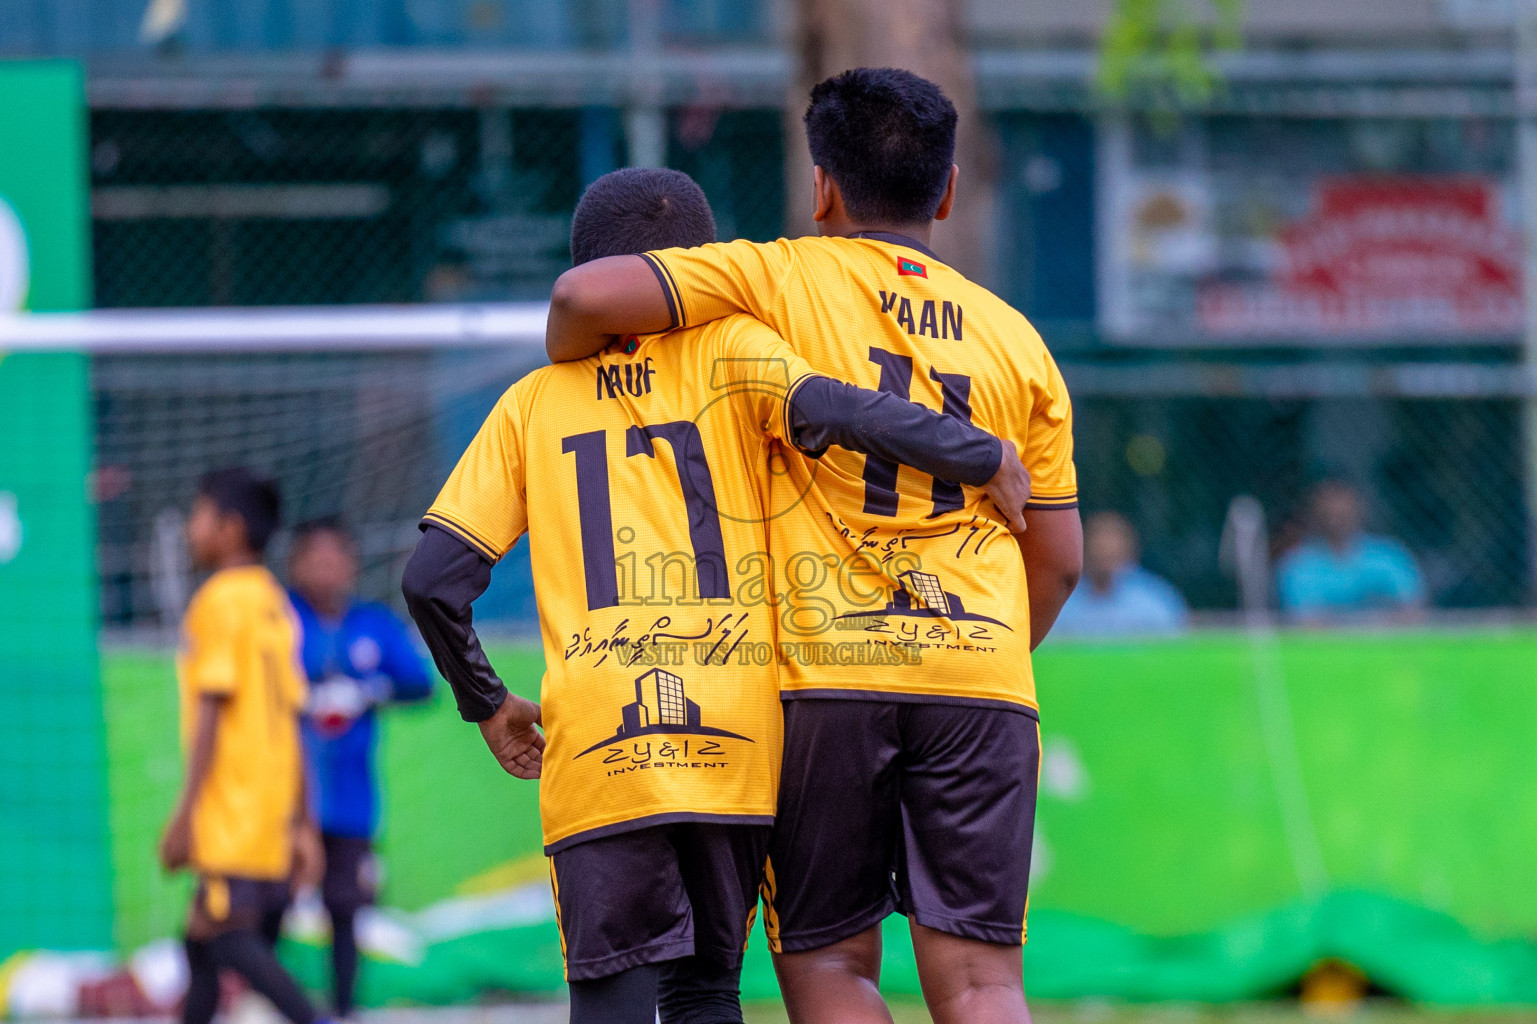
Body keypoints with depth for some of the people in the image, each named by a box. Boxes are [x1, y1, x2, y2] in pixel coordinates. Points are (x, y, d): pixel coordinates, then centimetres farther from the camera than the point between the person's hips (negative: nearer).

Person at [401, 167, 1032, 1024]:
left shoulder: (532, 405, 14)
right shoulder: (730, 353, 9)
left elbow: (433, 579, 8)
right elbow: (834, 413, -12)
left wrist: (486, 704, 23)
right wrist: (986, 457, -3)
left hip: (596, 751, 0)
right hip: (736, 737, 0)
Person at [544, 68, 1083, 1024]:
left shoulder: (777, 279, 3)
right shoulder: (1016, 340, 15)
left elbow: (587, 294, -9)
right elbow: (1059, 559, 15)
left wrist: (562, 374, 12)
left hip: (823, 670, -2)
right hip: (984, 677, 2)